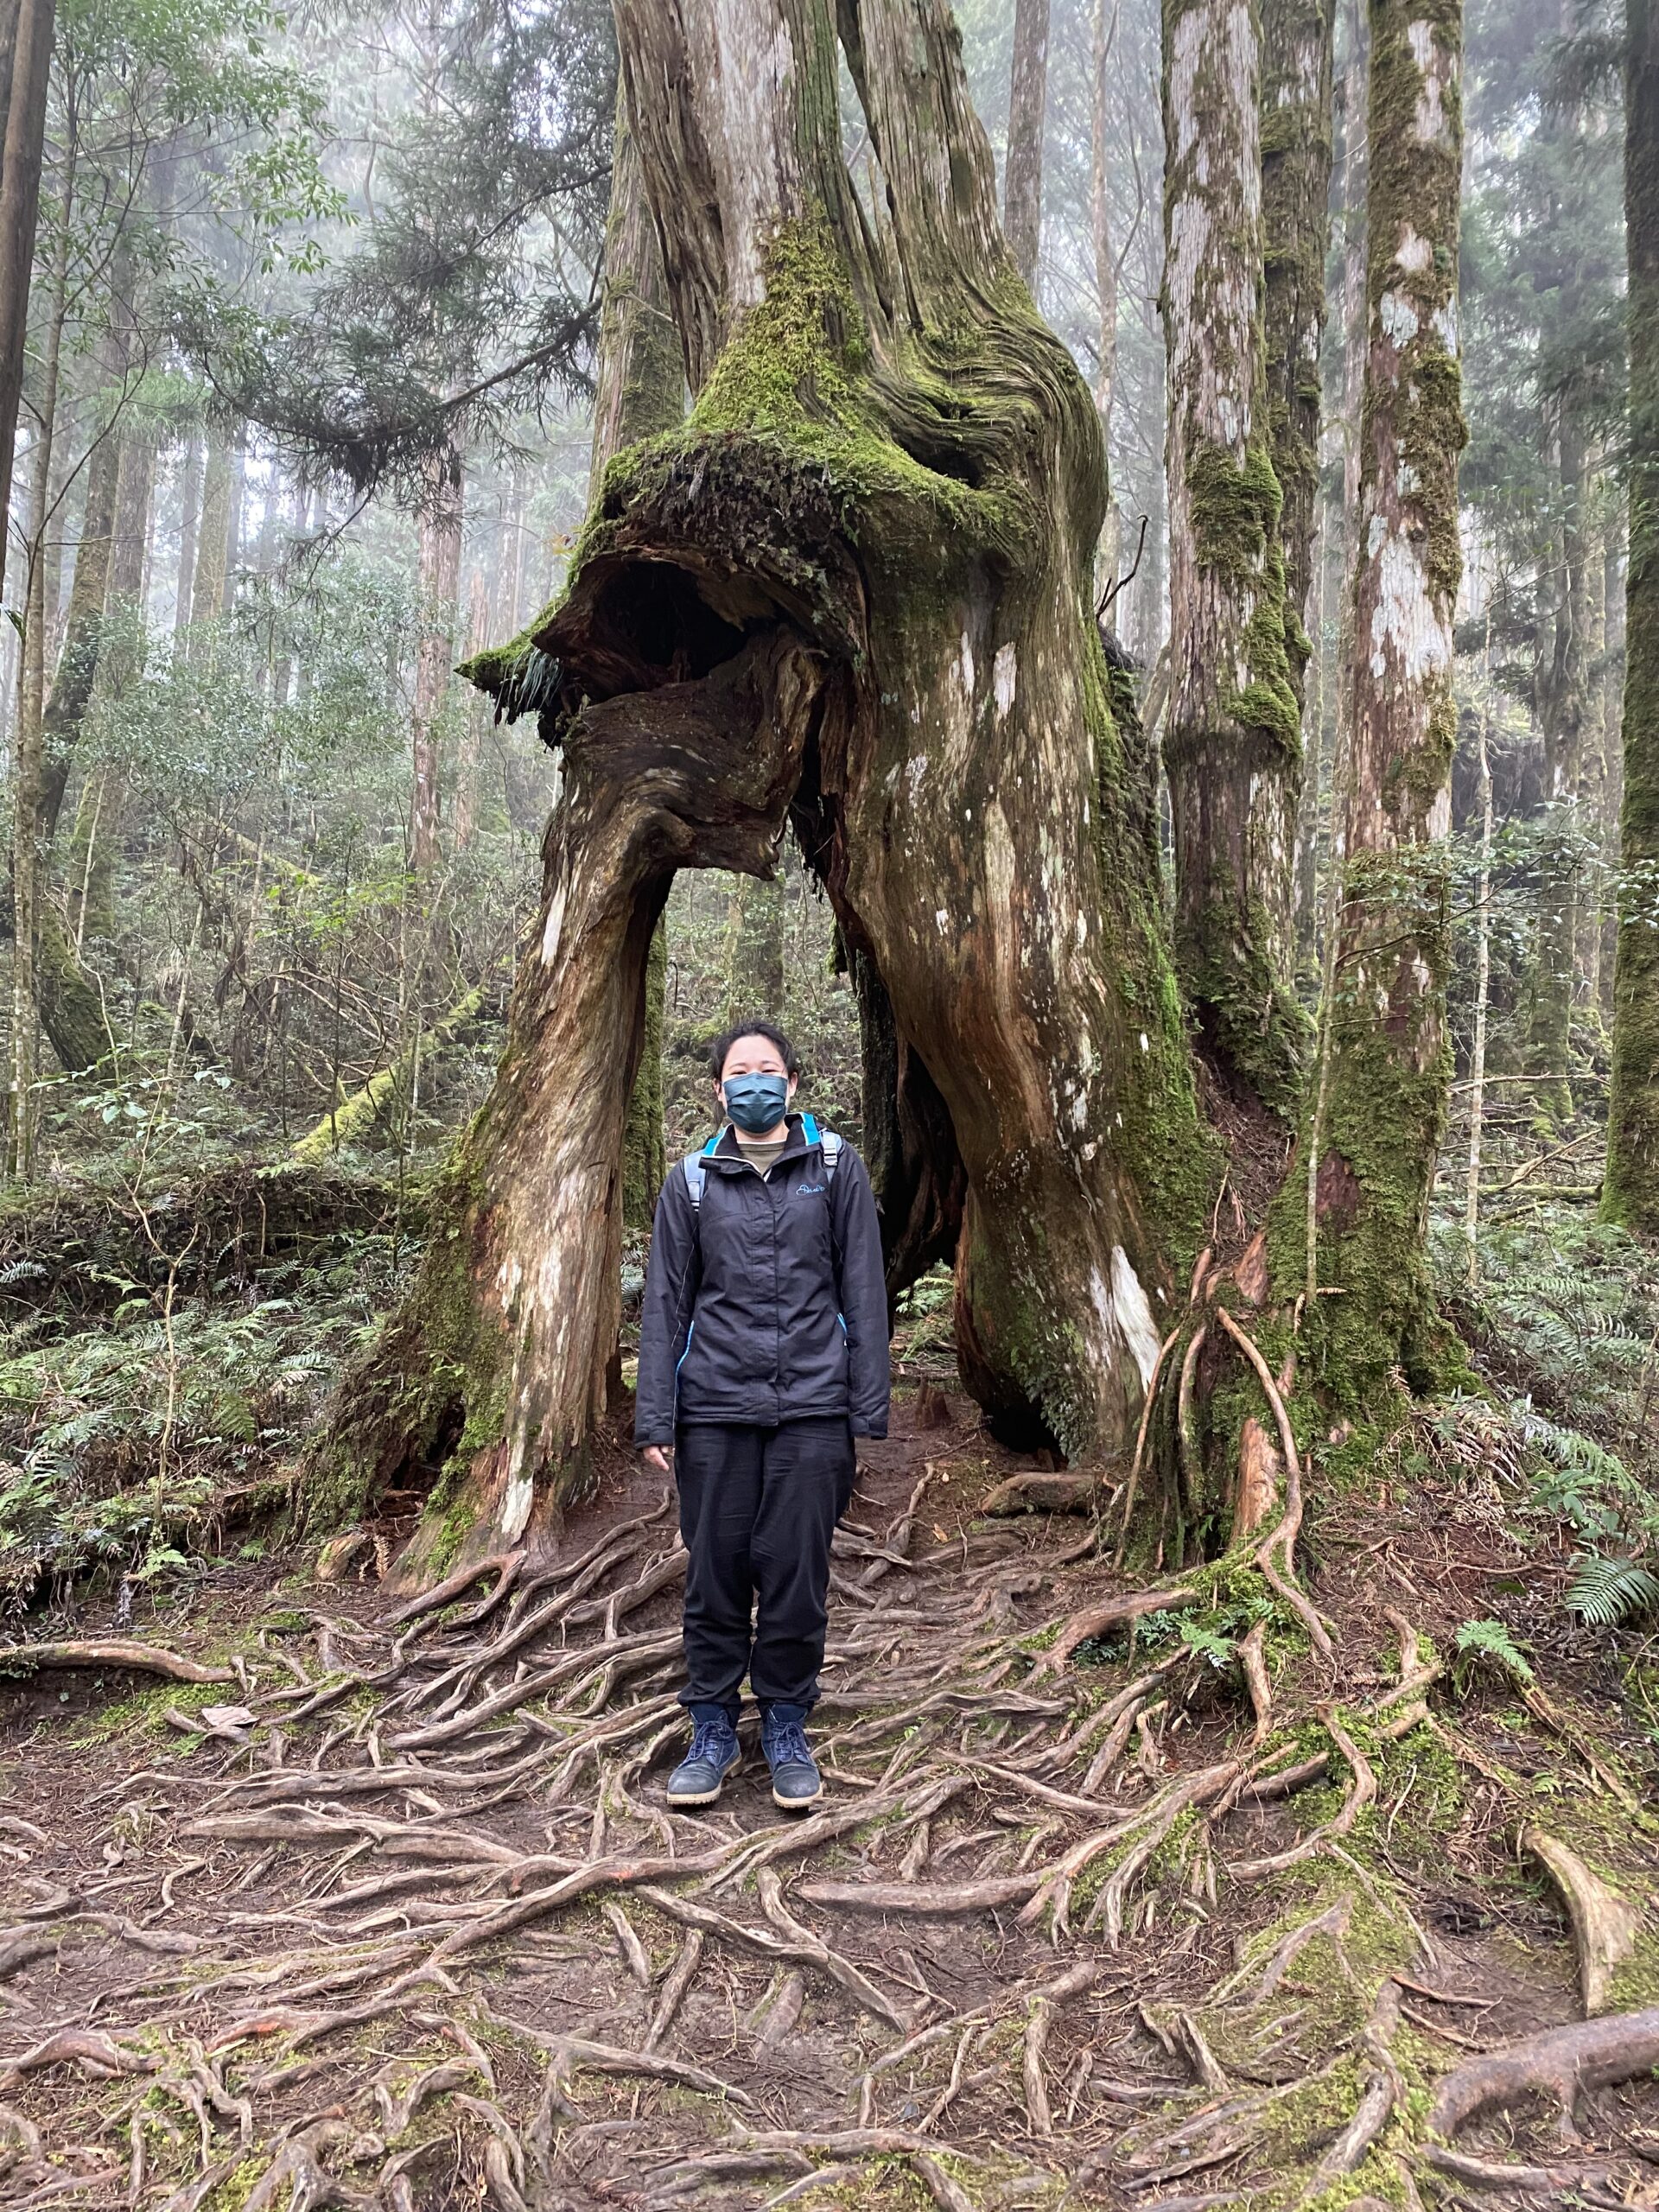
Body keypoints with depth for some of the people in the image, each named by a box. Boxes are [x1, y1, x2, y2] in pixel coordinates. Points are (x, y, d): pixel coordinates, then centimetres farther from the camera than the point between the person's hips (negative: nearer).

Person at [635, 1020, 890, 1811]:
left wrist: (870, 1408, -1)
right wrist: (654, 1418, 1)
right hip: (715, 1410, 1)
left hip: (812, 1408, -1)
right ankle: (712, 1730, 23)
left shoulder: (835, 1167, 6)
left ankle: (787, 1730, 23)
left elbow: (862, 1291, 5)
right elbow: (665, 1302, 7)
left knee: (797, 1574, 5)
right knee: (715, 1573, 6)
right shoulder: (692, 1180, 8)